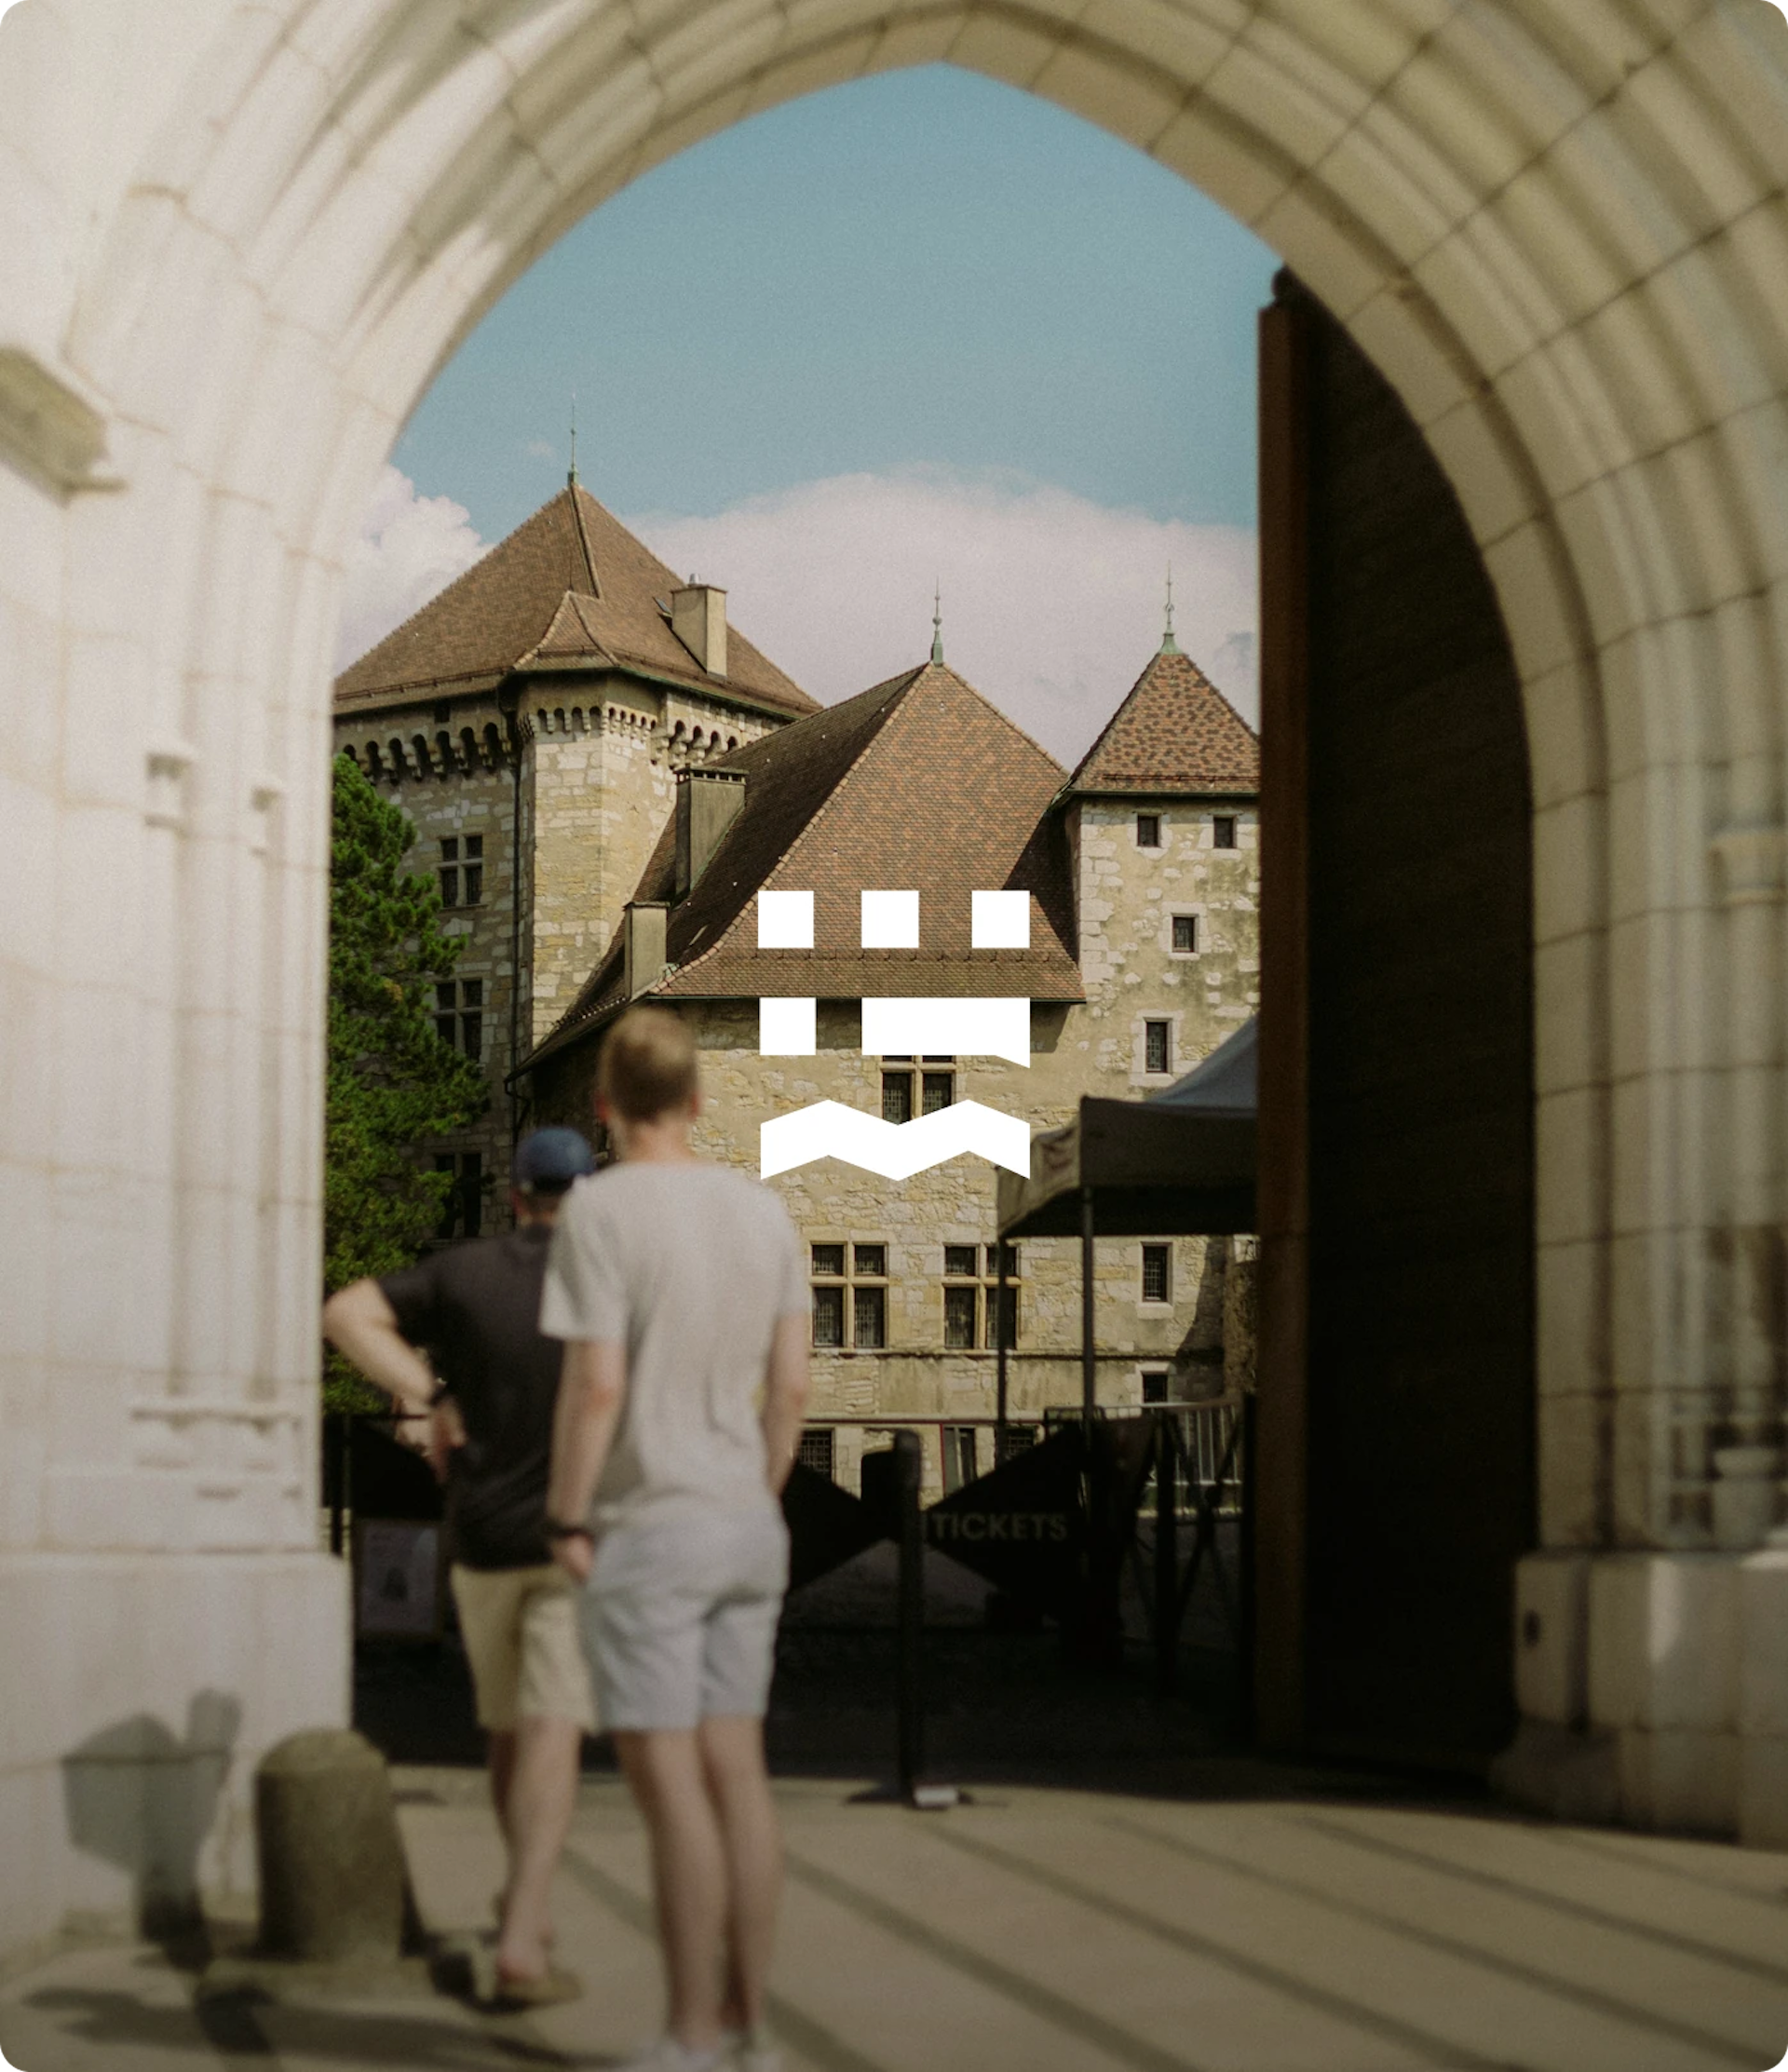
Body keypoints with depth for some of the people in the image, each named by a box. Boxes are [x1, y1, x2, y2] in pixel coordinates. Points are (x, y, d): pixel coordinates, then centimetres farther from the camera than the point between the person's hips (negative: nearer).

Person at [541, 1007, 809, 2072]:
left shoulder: (603, 1208, -12)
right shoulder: (764, 1211, 7)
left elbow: (596, 1385, -18)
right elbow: (792, 1384, 8)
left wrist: (567, 1519, -8)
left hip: (646, 1532, -7)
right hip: (748, 1527, 7)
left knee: (669, 1781, -3)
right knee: (735, 1766, 10)